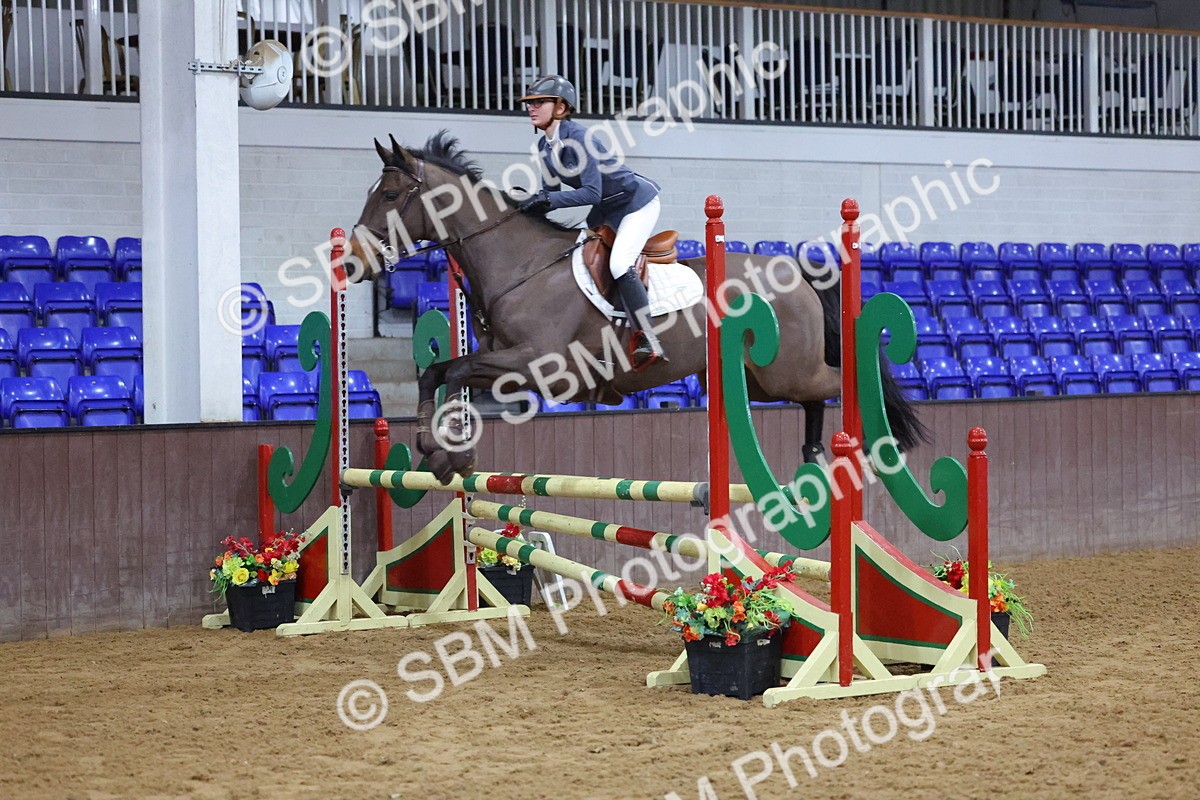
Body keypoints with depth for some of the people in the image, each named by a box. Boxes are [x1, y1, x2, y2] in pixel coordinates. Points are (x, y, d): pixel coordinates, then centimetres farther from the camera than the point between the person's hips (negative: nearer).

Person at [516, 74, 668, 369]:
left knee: (619, 264, -25)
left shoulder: (576, 138, -27)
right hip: (607, 211, 10)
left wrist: (548, 200, -34)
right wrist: (533, 201, -12)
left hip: (637, 203, -10)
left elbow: (592, 193, -31)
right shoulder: (544, 146, 0)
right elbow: (553, 190, 8)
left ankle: (647, 340, -24)